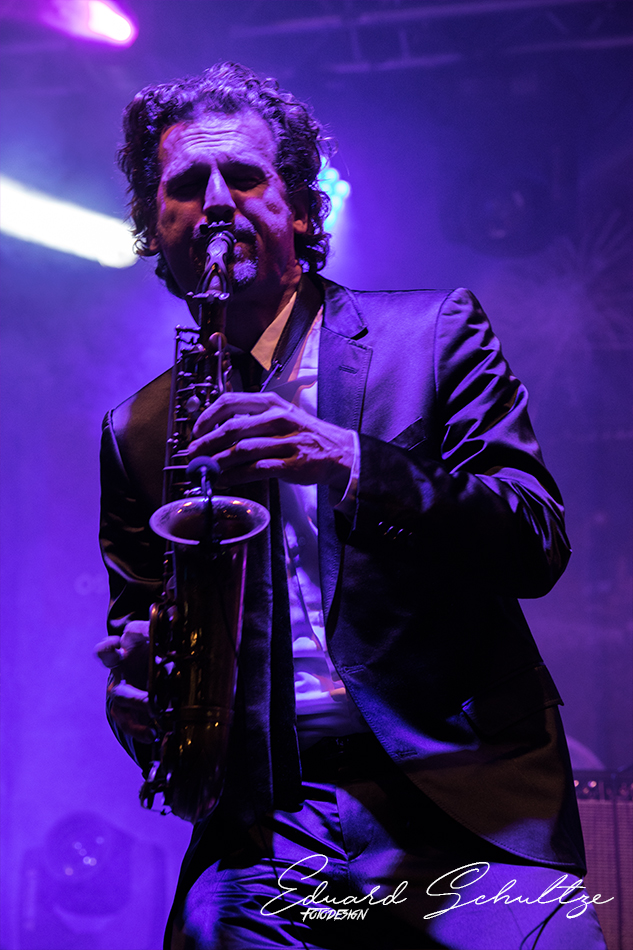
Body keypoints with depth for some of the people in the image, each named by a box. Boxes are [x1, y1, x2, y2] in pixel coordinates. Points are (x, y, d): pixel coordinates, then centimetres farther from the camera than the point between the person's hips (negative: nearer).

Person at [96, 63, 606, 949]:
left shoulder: (434, 332, 8)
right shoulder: (139, 429, 15)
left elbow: (539, 542, -2)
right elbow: (136, 618, 22)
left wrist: (354, 464, -17)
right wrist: (137, 690, -2)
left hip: (465, 805, -1)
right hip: (261, 829, 2)